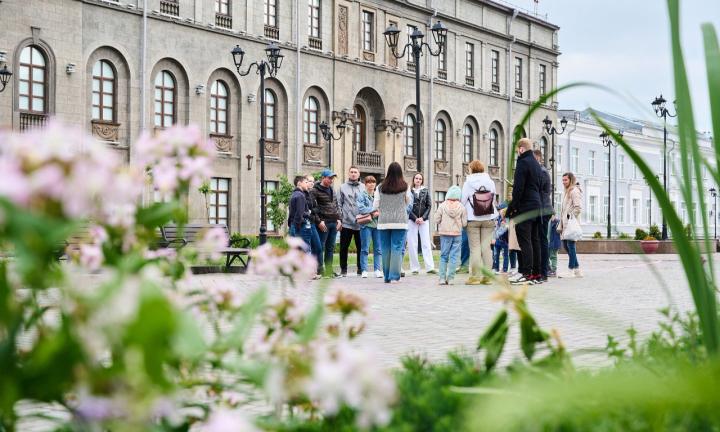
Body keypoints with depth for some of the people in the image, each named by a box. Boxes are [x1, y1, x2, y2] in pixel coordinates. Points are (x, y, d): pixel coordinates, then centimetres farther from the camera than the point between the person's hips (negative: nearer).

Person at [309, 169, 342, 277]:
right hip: (323, 223, -7)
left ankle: (329, 270, 15)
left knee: (331, 248, 9)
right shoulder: (314, 191, -6)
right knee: (320, 247, -4)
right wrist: (319, 221, -16)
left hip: (334, 223, 7)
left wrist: (338, 219, 11)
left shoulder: (332, 190, 17)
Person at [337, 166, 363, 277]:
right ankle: (343, 269, 11)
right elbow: (338, 204, 4)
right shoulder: (342, 187, 6)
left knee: (361, 247, 5)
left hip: (360, 222, 1)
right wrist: (339, 218, -4)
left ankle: (360, 268, 13)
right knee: (344, 247, 3)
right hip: (346, 223, 0)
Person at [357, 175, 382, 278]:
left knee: (378, 248, 4)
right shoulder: (362, 195, 1)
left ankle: (378, 270, 8)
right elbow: (361, 208, -12)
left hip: (377, 224, 3)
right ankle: (364, 270, 2)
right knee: (365, 248, -1)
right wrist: (374, 210, -9)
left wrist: (378, 213, -15)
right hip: (366, 224, -3)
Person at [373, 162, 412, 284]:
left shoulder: (380, 187, -1)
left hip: (384, 222, 2)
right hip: (400, 222, -2)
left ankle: (387, 277, 14)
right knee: (397, 248, 1)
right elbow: (409, 202, 10)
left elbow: (375, 206, 4)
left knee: (385, 249, 8)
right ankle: (394, 276, -2)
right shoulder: (404, 187, -4)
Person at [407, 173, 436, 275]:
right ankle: (415, 268, 1)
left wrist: (423, 218, -6)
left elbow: (429, 206, 6)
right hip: (412, 220, -2)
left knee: (426, 244, -3)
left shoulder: (426, 191, 10)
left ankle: (430, 267, -7)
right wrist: (415, 218, -10)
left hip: (424, 220, 2)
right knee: (412, 245, -2)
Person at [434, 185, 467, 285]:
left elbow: (436, 220, -4)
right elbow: (464, 223, -1)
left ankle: (442, 278, 4)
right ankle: (450, 278, 2)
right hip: (457, 234, 0)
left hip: (444, 233, 0)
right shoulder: (462, 207, -5)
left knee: (444, 256, 8)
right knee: (454, 256, 4)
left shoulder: (442, 206, -6)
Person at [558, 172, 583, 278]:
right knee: (565, 245, 9)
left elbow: (578, 207, -15)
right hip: (565, 223, 10)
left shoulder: (574, 191, -7)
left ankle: (571, 271, -10)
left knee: (570, 244, -10)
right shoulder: (567, 191, 23)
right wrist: (560, 225, 19)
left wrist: (571, 217, -15)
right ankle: (577, 270, 14)